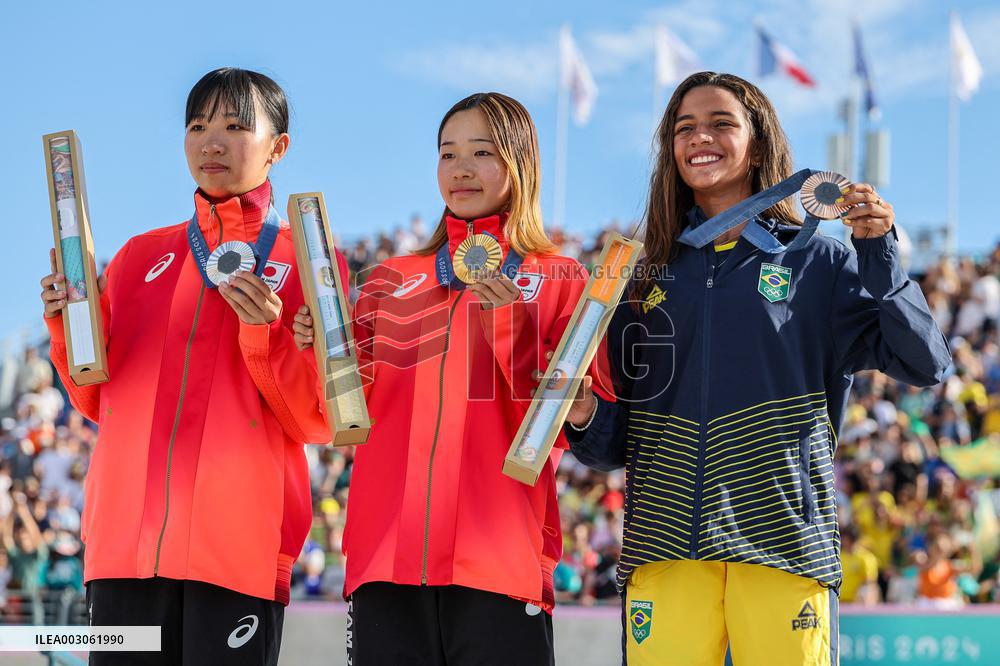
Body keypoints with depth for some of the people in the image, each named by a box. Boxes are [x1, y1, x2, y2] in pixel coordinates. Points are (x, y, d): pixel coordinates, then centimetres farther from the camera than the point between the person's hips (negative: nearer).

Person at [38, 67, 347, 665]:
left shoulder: (307, 261, 7)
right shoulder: (142, 256, 18)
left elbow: (319, 422, 1)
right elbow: (99, 402, 18)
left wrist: (263, 334, -14)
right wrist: (68, 324, 2)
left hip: (240, 545, -3)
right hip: (127, 541, 3)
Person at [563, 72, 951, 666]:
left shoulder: (816, 263, 8)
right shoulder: (648, 275, 16)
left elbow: (926, 364, -3)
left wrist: (879, 250, -11)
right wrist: (585, 418, -5)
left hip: (783, 540, -2)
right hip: (665, 547, 2)